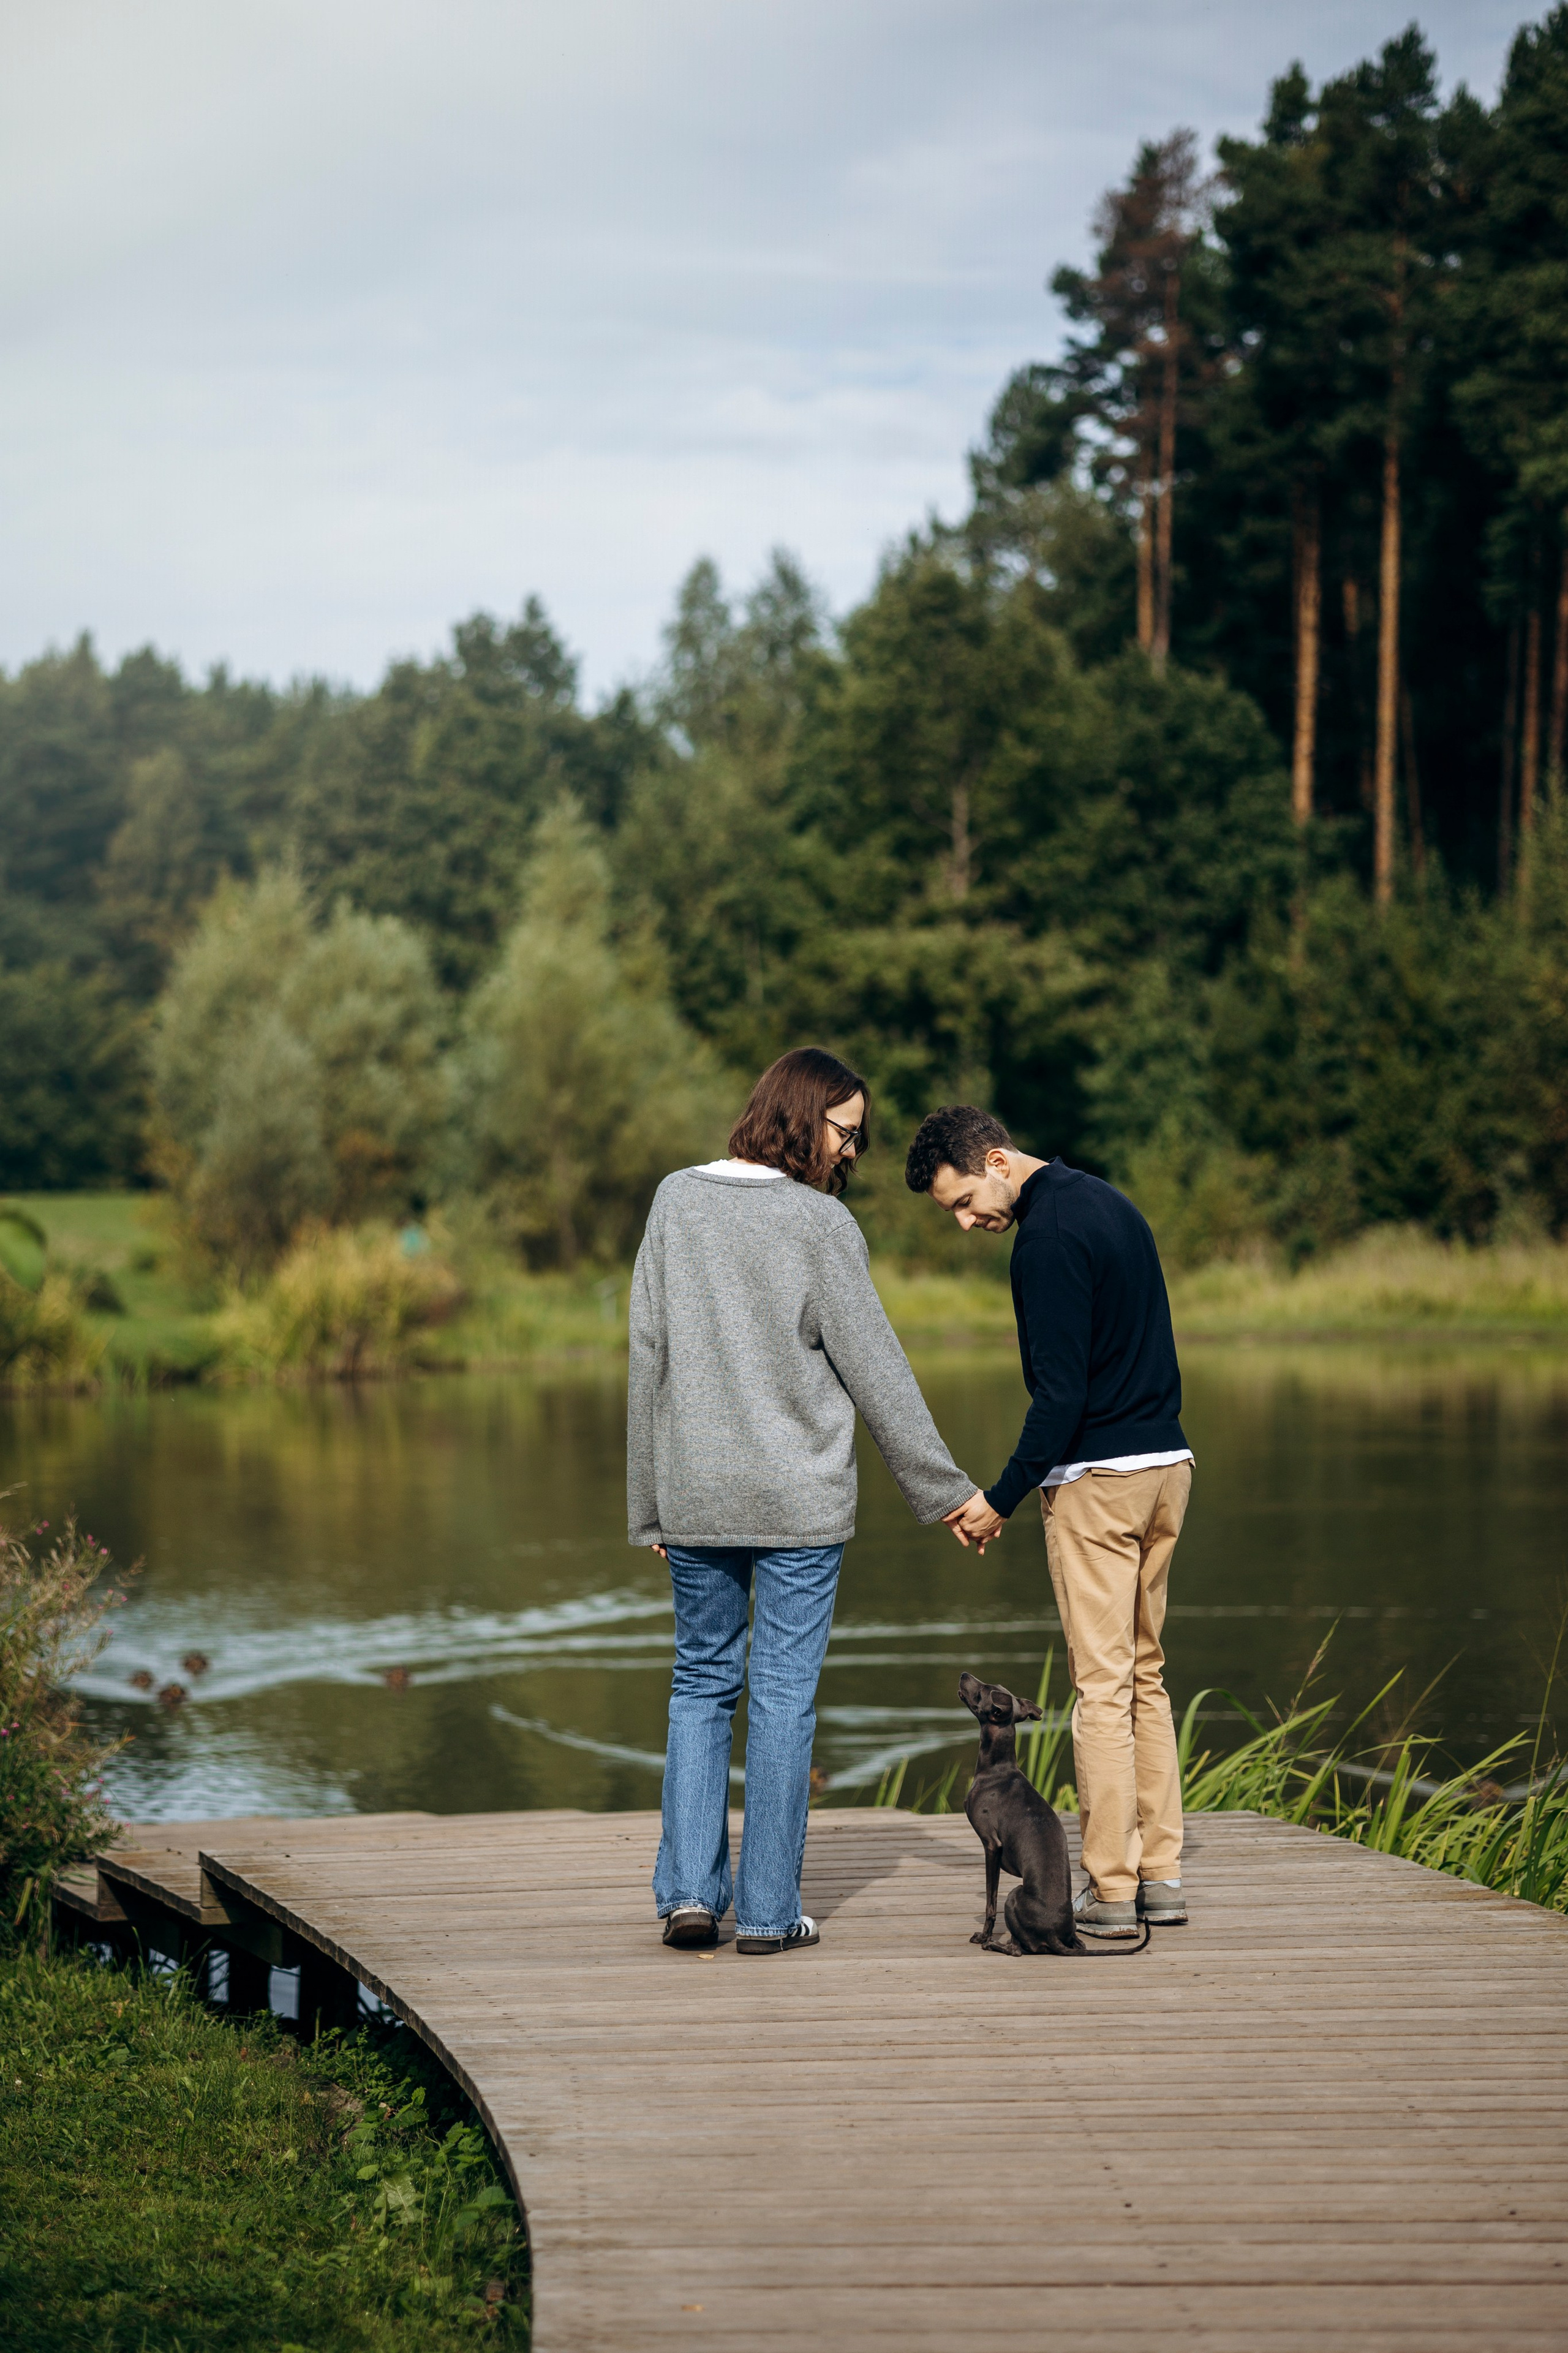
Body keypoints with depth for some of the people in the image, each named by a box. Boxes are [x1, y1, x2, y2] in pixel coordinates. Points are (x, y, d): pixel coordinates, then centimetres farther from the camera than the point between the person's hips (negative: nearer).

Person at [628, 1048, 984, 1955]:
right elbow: (876, 1369, -6)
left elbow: (649, 1358, 4)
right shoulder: (821, 1223, -9)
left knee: (701, 1685, 14)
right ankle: (768, 1912, 6)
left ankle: (690, 1891, 7)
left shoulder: (676, 1202, 3)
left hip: (694, 1496, 4)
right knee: (784, 1697, 3)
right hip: (801, 1502, -3)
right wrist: (946, 1489, 3)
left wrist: (650, 1503, 10)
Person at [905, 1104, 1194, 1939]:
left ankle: (1110, 1891, -3)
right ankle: (1162, 1876, 14)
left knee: (1102, 1686, -5)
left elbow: (1060, 1392, -19)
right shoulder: (1108, 1202, 13)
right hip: (1167, 1464, 9)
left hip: (1097, 1480, -9)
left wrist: (1002, 1499, -14)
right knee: (1144, 1676, 13)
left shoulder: (1047, 1237, -16)